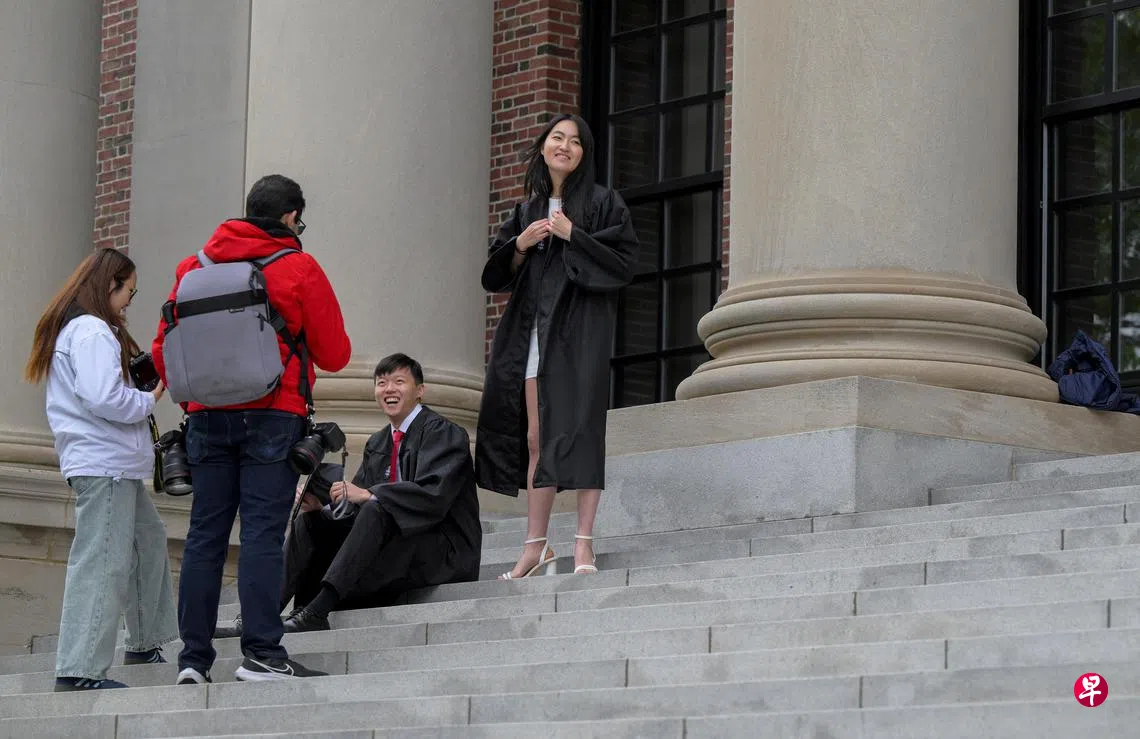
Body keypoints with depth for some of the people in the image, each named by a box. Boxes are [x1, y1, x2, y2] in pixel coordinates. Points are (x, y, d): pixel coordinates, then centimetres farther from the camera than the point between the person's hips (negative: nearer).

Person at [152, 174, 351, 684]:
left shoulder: (194, 268, 10)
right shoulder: (299, 269, -1)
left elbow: (164, 351, 11)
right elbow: (335, 354, 1)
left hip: (207, 417, 4)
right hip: (272, 417, -4)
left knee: (205, 535, 5)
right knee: (263, 532, -7)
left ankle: (193, 657, 3)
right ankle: (261, 653, -13)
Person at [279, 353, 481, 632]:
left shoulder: (445, 433, -7)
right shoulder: (377, 443, 17)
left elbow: (434, 495, -22)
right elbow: (352, 504, 11)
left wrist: (368, 495, -27)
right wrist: (318, 506, -11)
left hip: (445, 553, -8)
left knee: (376, 511, -33)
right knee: (310, 522, -3)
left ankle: (319, 609, -42)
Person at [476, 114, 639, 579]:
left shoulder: (602, 203, 4)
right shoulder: (527, 211, 19)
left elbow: (622, 263, -5)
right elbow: (498, 275, 16)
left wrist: (573, 235, -12)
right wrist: (521, 245, -2)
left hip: (579, 327, -5)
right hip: (533, 327, 5)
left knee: (578, 427, -12)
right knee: (536, 438, 3)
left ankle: (584, 541, -11)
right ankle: (536, 544, 5)